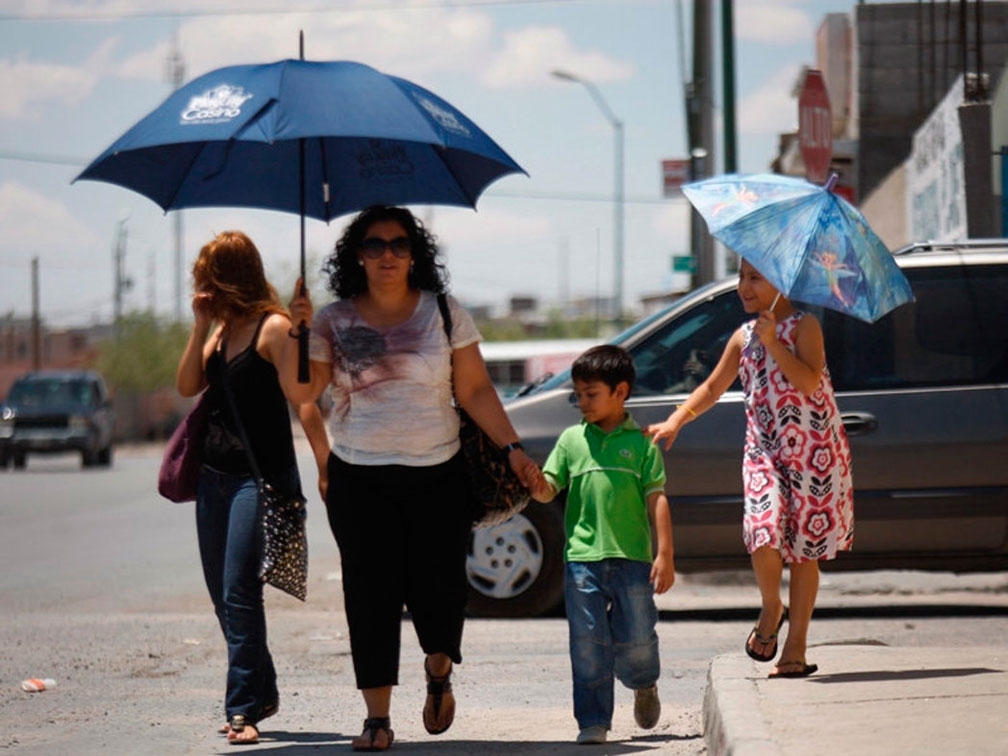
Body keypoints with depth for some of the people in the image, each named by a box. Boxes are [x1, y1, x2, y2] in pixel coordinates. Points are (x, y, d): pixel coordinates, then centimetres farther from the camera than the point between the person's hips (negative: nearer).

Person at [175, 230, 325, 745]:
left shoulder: (273, 328, -10)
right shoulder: (223, 330, 13)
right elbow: (187, 386, 7)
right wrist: (200, 325, -1)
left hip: (260, 477, -9)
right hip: (214, 475, 9)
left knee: (239, 592, -13)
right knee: (222, 593, 13)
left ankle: (243, 708, -11)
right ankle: (262, 693, 25)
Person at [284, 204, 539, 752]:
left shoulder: (444, 314, 5)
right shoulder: (333, 321, 3)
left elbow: (475, 391, 5)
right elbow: (301, 394, -4)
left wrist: (512, 448, -3)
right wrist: (297, 333, -16)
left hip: (436, 475, 0)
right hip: (359, 479, 0)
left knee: (436, 584, -3)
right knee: (371, 593, -4)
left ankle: (439, 671, 29)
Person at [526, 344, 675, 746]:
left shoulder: (641, 442, 4)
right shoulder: (572, 439, 9)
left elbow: (656, 499, 2)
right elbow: (549, 489, 7)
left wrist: (665, 555, -3)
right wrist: (536, 484, -17)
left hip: (632, 557, -1)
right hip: (582, 557, 1)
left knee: (635, 641, 3)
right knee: (588, 644, -3)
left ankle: (644, 685, 36)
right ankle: (593, 722, 3)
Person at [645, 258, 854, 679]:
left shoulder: (804, 327, -4)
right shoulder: (743, 337, 11)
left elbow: (809, 382, -17)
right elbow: (713, 387, 17)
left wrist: (772, 342, -19)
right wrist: (676, 421, 5)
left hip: (814, 452, -3)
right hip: (763, 451, 3)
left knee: (804, 549, 2)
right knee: (764, 536, -18)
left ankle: (796, 648, 9)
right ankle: (771, 609, 11)